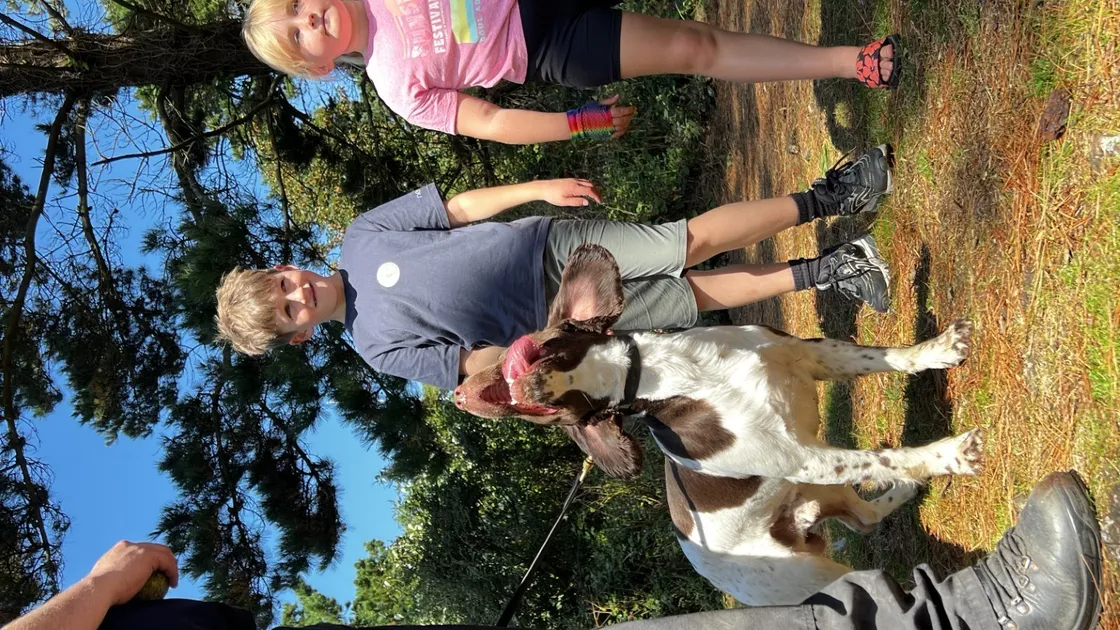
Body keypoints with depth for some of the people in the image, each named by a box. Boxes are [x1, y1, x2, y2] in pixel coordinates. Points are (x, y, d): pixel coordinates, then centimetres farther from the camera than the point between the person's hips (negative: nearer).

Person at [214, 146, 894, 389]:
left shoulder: (362, 233, -2)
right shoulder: (379, 348, -6)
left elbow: (462, 206, 1)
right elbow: (481, 363, -9)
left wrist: (538, 188, -8)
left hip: (554, 244, 1)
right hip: (560, 312, -1)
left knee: (696, 240, -10)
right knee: (694, 296, -7)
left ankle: (822, 200, 4)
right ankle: (816, 273, 9)